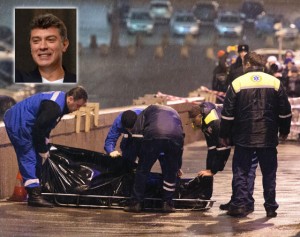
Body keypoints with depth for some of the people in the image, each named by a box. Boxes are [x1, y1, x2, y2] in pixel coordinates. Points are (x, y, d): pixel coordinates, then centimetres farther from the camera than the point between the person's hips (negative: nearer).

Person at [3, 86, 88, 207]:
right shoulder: (54, 106, -26)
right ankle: (34, 195, -16)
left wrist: (44, 148, 11)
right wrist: (43, 150, -11)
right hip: (18, 124, -11)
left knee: (36, 159, 11)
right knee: (29, 158, -13)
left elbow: (45, 125, 15)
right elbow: (38, 128, -24)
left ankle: (34, 194, 14)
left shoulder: (60, 99, 7)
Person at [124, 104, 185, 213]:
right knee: (170, 172, 20)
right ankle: (167, 203, 19)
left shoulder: (149, 109, 34)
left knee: (142, 170, 11)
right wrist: (178, 166, 48)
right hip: (175, 138, 2)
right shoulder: (174, 113, 42)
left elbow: (136, 131, 17)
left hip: (153, 138, -2)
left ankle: (136, 203, 12)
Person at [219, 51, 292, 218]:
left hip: (244, 138, -2)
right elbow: (285, 112, 6)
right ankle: (271, 207, 9)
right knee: (269, 173, 9)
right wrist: (284, 131, 19)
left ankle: (239, 205, 1)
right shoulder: (275, 83, 2)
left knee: (241, 172, 6)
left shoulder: (237, 84, -4)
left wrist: (224, 135, 6)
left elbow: (227, 113, -3)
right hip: (268, 138, 2)